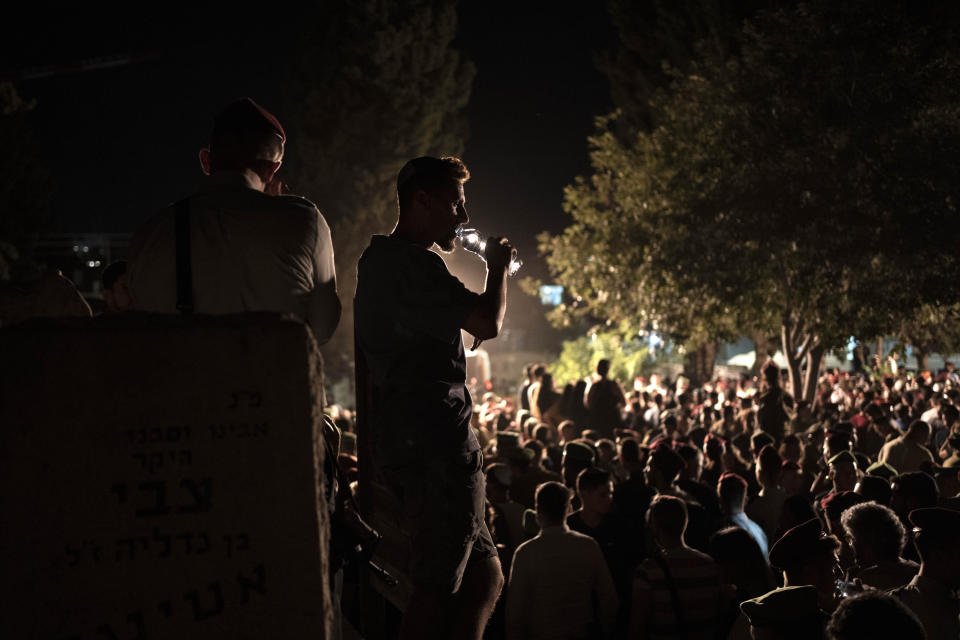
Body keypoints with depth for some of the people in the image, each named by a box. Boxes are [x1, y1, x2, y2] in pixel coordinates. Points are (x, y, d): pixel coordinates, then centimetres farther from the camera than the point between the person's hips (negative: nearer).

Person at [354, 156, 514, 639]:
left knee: (485, 574, 14)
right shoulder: (414, 264, -13)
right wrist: (498, 268, -3)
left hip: (397, 441, 11)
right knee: (436, 588, -8)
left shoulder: (376, 260, 21)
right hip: (437, 442, -11)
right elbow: (487, 322, -22)